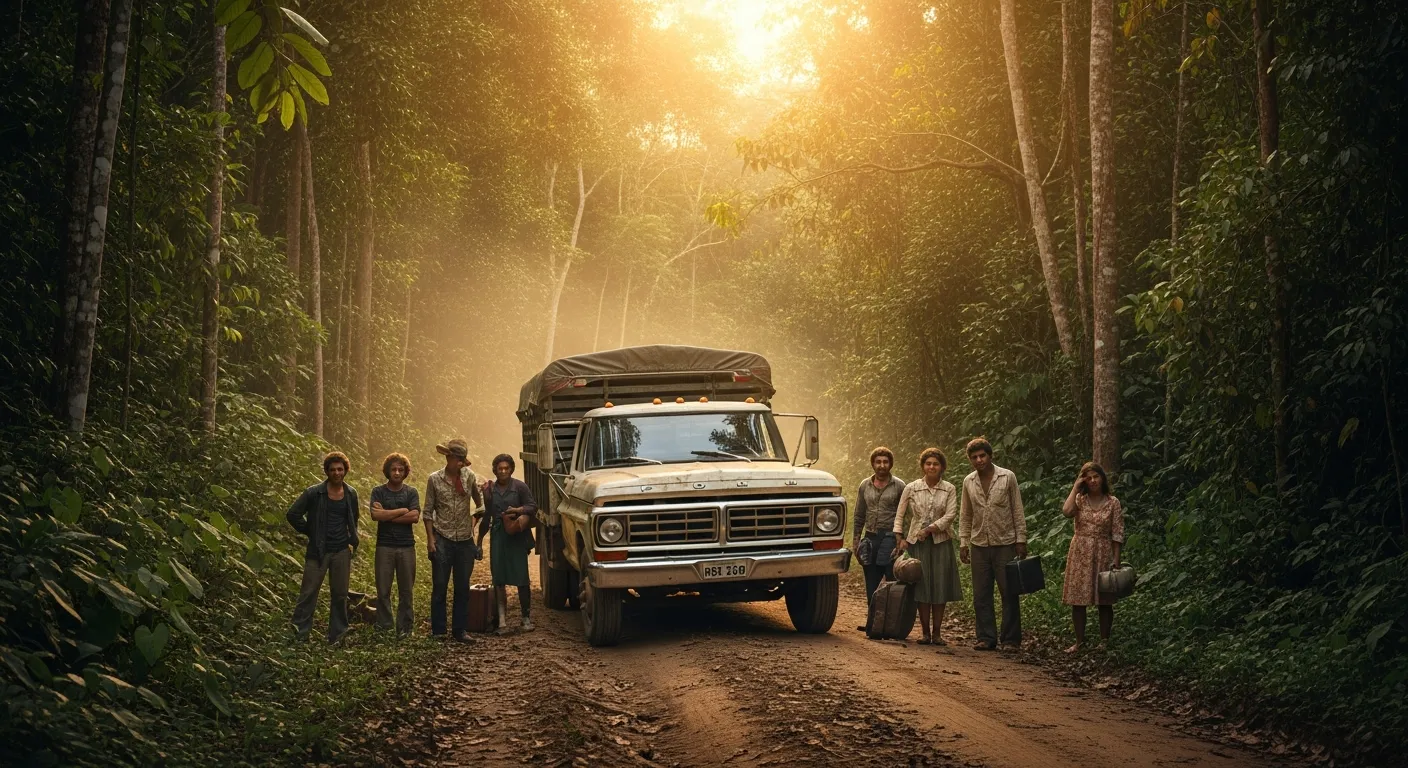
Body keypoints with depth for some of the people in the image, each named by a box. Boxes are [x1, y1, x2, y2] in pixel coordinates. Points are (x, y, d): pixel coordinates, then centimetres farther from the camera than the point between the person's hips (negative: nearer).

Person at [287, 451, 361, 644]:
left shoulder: (351, 494, 6)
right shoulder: (314, 493, -7)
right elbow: (293, 514, -5)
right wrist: (310, 532, -3)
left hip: (342, 551, 3)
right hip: (318, 550, -3)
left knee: (340, 594, 7)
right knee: (309, 592, -4)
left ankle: (337, 635, 16)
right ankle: (299, 633, 2)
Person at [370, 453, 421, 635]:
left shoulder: (411, 493, 7)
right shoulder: (378, 492, 4)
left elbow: (415, 517, -8)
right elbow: (375, 515, -12)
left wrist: (387, 515, -10)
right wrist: (402, 511, -9)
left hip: (406, 546, 1)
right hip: (385, 546, -1)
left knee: (406, 591, 3)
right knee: (383, 590, 0)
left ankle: (404, 628, 10)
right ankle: (383, 628, 6)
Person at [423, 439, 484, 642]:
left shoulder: (470, 476, 1)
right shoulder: (435, 479, -4)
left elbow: (480, 502, 17)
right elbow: (427, 512, 0)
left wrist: (475, 518, 3)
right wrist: (430, 538, -4)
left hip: (465, 540, 2)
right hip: (442, 539, -2)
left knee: (463, 587, 7)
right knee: (439, 587, 2)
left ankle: (460, 630, 15)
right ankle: (438, 631, 9)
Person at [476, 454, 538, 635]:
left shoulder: (520, 486, -1)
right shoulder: (490, 490, 10)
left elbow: (533, 506, -1)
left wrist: (518, 510, -19)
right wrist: (480, 539, 20)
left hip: (517, 536, -3)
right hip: (498, 536, 3)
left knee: (522, 578, -3)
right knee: (499, 579, -2)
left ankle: (527, 618, 10)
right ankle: (502, 621, 0)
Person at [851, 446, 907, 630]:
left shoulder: (899, 486, 0)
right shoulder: (864, 486, 12)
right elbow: (858, 516, 15)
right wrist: (855, 539, 9)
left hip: (890, 537, -4)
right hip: (870, 537, 4)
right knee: (871, 585, 7)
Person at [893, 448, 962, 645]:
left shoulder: (949, 489, 2)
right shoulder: (911, 488, 2)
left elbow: (951, 515, -8)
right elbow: (900, 515, 6)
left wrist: (930, 529, -16)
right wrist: (899, 538, -3)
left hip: (941, 542, 0)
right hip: (916, 543, 0)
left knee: (940, 587, 1)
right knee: (922, 587, 0)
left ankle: (937, 633, 8)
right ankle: (925, 632, 7)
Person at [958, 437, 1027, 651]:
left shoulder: (1008, 477, -4)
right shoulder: (968, 482, 6)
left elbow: (1018, 511, -2)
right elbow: (965, 515, 12)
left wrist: (1021, 540, -6)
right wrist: (963, 543, 6)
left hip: (1005, 544, -3)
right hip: (979, 545, 3)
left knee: (1010, 594, -1)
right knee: (981, 595, 5)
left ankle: (1011, 640, 5)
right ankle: (986, 638, 12)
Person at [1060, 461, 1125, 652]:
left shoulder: (1113, 503, -1)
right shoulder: (1079, 499, 3)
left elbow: (1117, 534, -2)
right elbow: (1066, 511, -19)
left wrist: (1116, 559, -8)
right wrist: (1075, 487, -11)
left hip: (1103, 554, -2)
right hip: (1080, 553, 2)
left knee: (1104, 600, 3)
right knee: (1077, 599, 2)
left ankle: (1104, 641, 13)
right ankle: (1079, 641, 10)